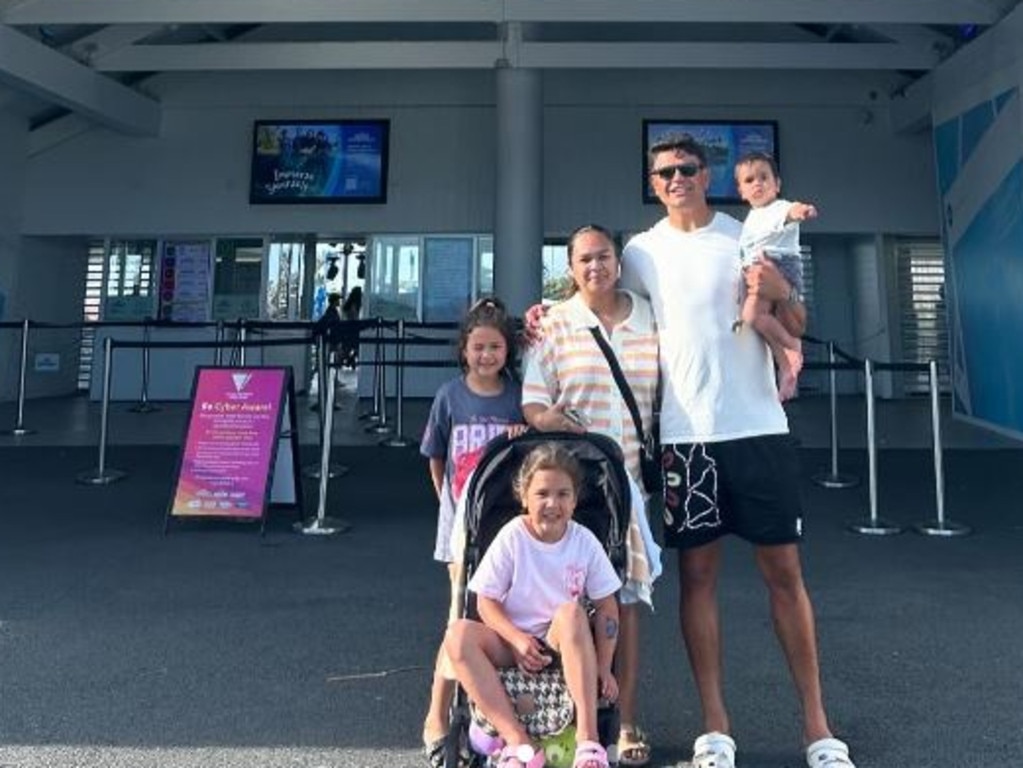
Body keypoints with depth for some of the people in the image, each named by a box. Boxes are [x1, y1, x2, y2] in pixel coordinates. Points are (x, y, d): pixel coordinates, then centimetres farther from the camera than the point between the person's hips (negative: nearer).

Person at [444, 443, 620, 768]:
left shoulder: (585, 542, -6)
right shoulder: (511, 537, -9)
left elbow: (607, 607, -2)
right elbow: (486, 601, -7)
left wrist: (603, 668, -9)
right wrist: (517, 639, -22)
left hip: (564, 644, 0)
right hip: (512, 641, 1)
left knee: (570, 612, -34)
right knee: (458, 635, -28)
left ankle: (587, 737, -32)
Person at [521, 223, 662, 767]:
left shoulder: (650, 319, 7)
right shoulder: (553, 324, 1)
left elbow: (666, 396, 13)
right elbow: (532, 402, -2)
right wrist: (548, 419, -23)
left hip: (630, 477, 2)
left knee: (626, 597, 6)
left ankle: (626, 722, 18)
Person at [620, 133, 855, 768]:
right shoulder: (641, 252, 8)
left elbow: (796, 331, 7)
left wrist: (781, 294, -13)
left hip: (759, 426, 0)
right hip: (684, 433, 1)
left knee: (785, 570, 4)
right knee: (698, 573, 3)